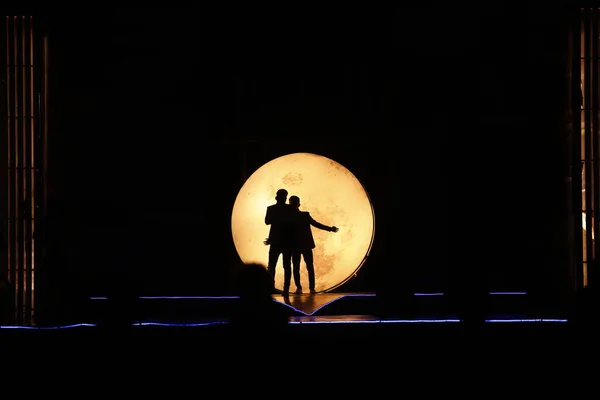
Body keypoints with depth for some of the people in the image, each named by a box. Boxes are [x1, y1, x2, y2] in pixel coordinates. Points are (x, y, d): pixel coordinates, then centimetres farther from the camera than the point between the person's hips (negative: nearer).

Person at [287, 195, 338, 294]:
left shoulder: (305, 215, 9)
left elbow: (316, 224, 14)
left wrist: (330, 229, 8)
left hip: (306, 245, 1)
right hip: (295, 246, -1)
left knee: (310, 267, -4)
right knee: (296, 267, -5)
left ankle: (312, 288, -1)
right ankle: (298, 287, 2)